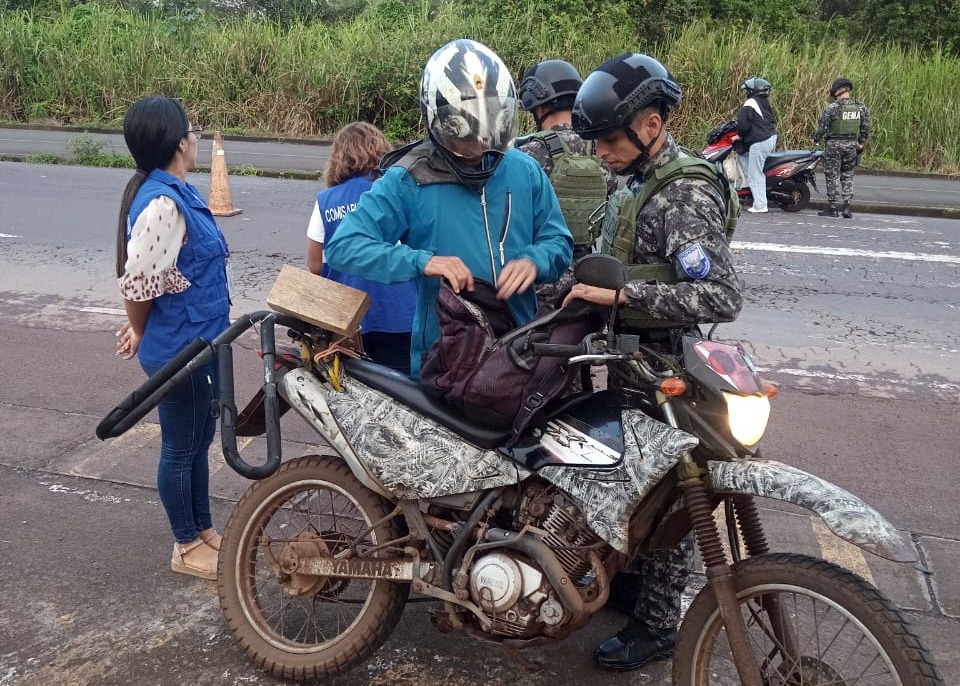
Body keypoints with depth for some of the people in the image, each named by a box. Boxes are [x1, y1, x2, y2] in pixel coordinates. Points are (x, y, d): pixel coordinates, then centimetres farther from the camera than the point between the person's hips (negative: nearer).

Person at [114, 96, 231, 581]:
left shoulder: (175, 191, 6)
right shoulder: (162, 203, -25)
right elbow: (137, 284, -22)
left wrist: (143, 330, 13)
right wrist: (142, 334, -5)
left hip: (199, 343, 9)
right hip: (180, 350, -9)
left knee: (199, 440, 21)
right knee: (181, 448, 8)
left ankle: (203, 529, 38)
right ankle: (187, 548, 25)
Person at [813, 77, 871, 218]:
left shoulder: (831, 108, -13)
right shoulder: (861, 107, 2)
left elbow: (822, 127, -9)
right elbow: (865, 127, 7)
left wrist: (815, 140, 8)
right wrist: (861, 143, 19)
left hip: (834, 145, -5)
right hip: (852, 145, 5)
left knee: (832, 176, 3)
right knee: (847, 175, 15)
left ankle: (832, 208, 6)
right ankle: (847, 206, 6)